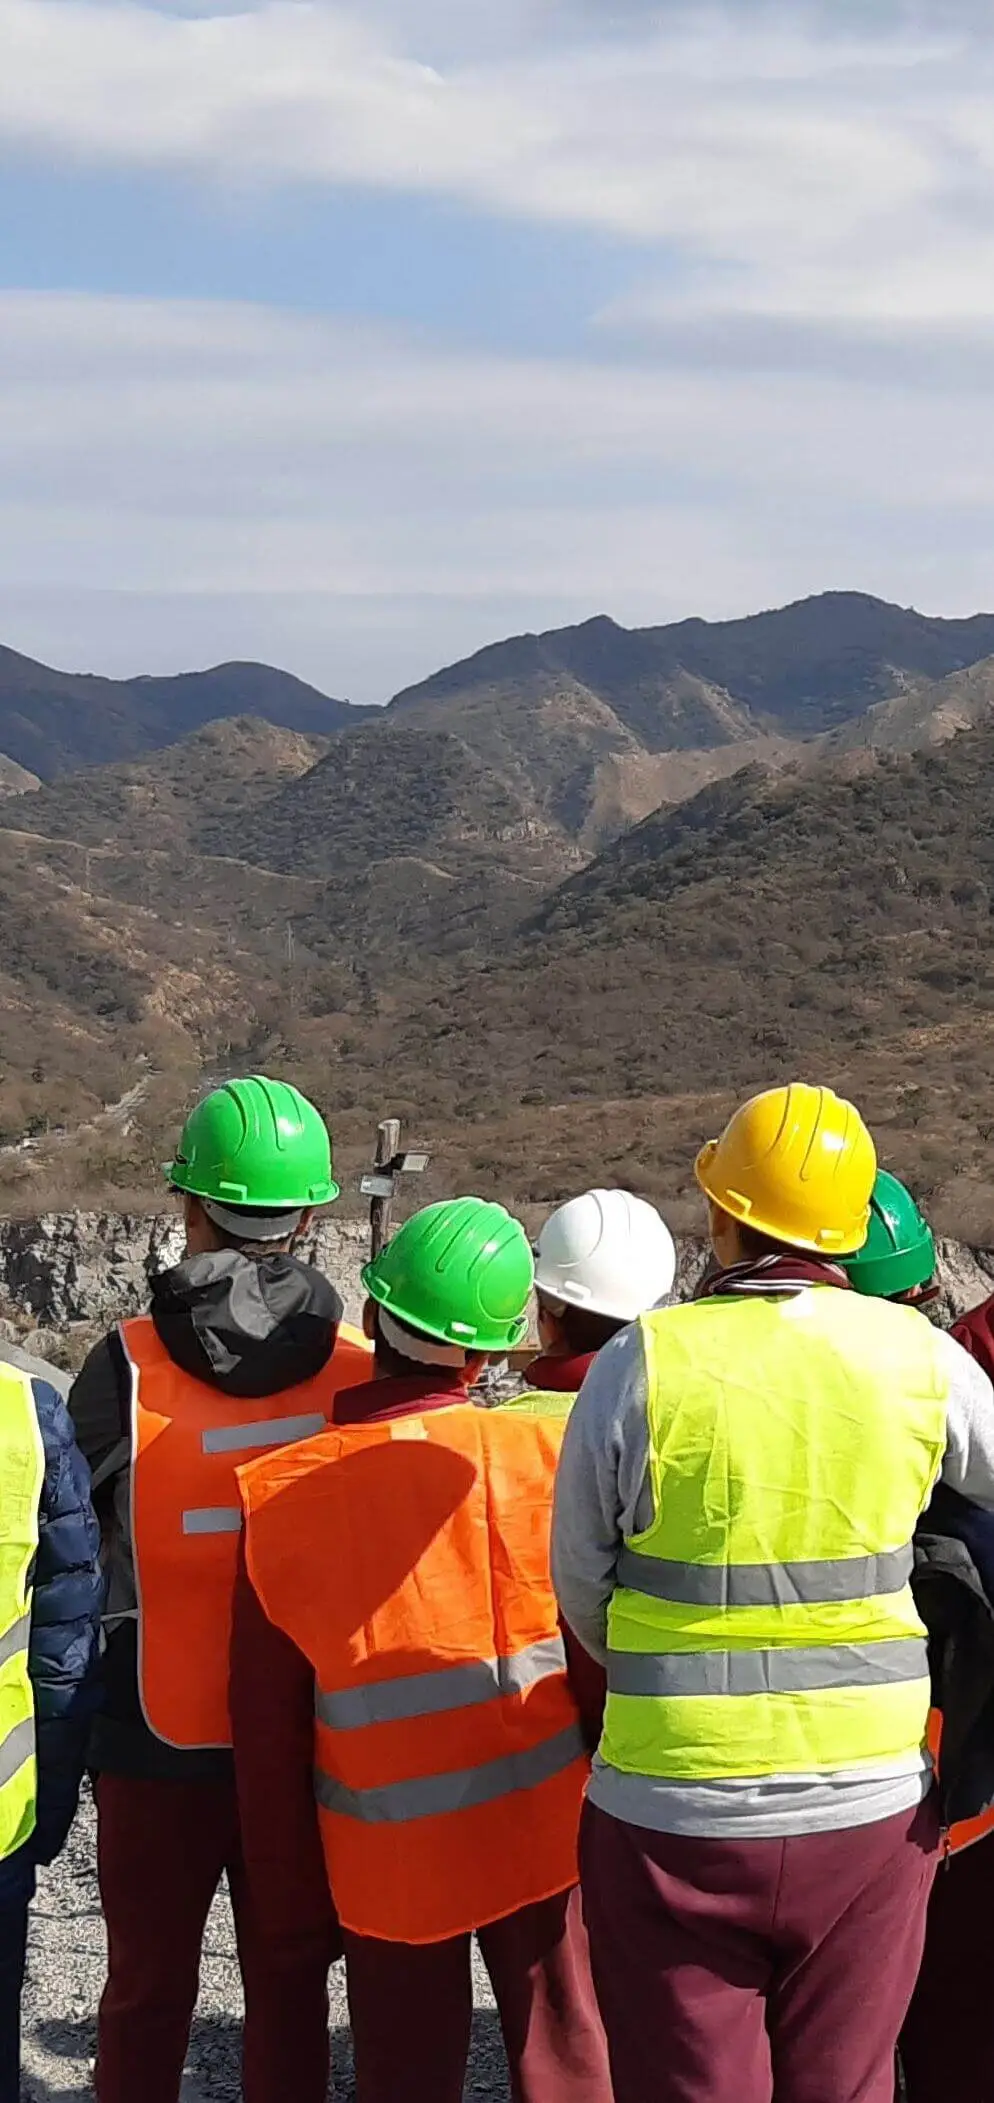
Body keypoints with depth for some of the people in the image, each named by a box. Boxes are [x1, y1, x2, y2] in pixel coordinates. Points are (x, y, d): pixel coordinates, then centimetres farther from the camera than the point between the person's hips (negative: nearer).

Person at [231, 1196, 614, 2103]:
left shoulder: (283, 1496, -9)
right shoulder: (545, 1456, -13)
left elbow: (267, 1726, -3)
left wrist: (292, 1894, 8)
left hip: (385, 1857, 1)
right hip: (541, 1832, -1)